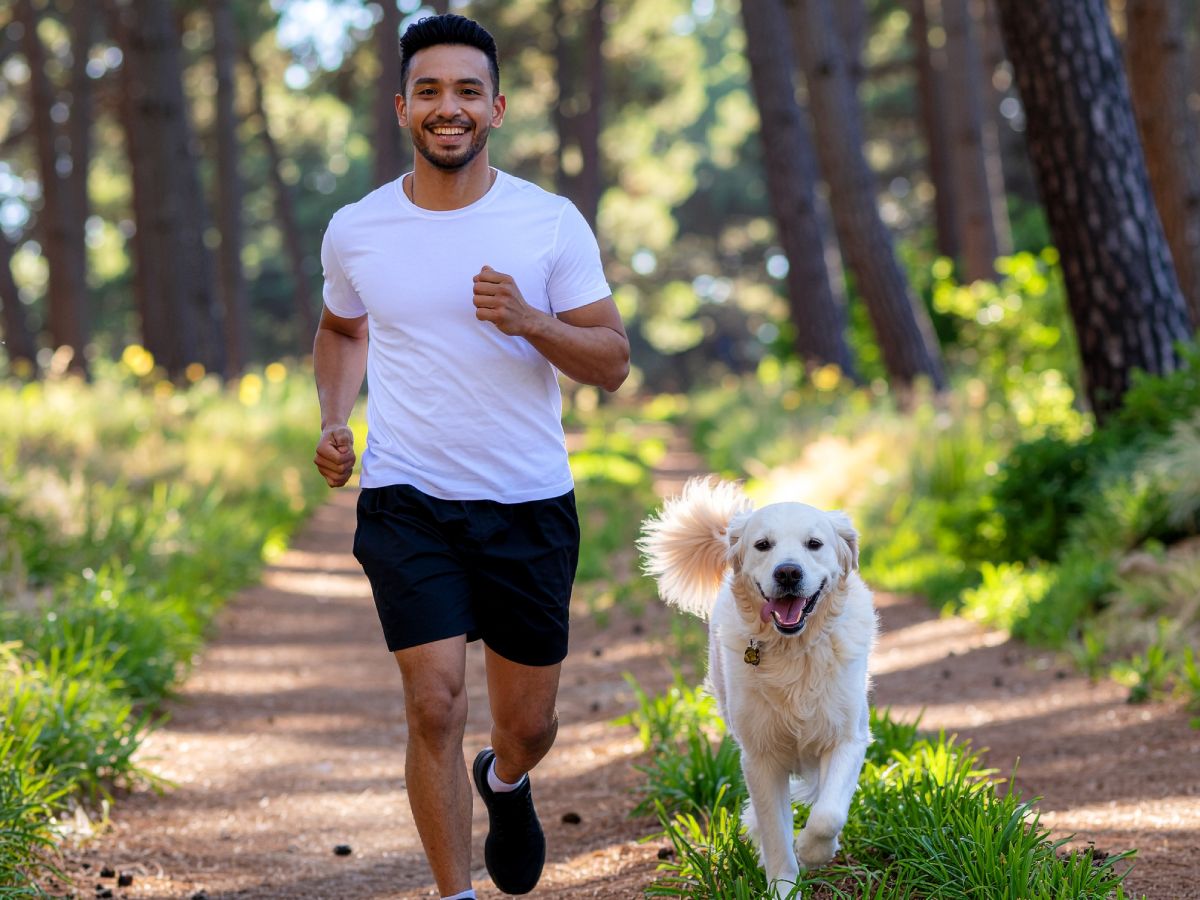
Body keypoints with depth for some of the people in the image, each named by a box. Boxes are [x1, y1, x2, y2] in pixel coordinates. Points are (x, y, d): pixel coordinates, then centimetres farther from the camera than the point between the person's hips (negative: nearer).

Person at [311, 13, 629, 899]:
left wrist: (530, 323, -23)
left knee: (530, 726, 11)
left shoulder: (553, 224, -4)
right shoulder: (355, 231, 0)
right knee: (435, 702, -15)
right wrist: (334, 421, 3)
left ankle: (505, 784, 48)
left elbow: (613, 364, -4)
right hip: (407, 501, 0)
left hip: (531, 504, 1)